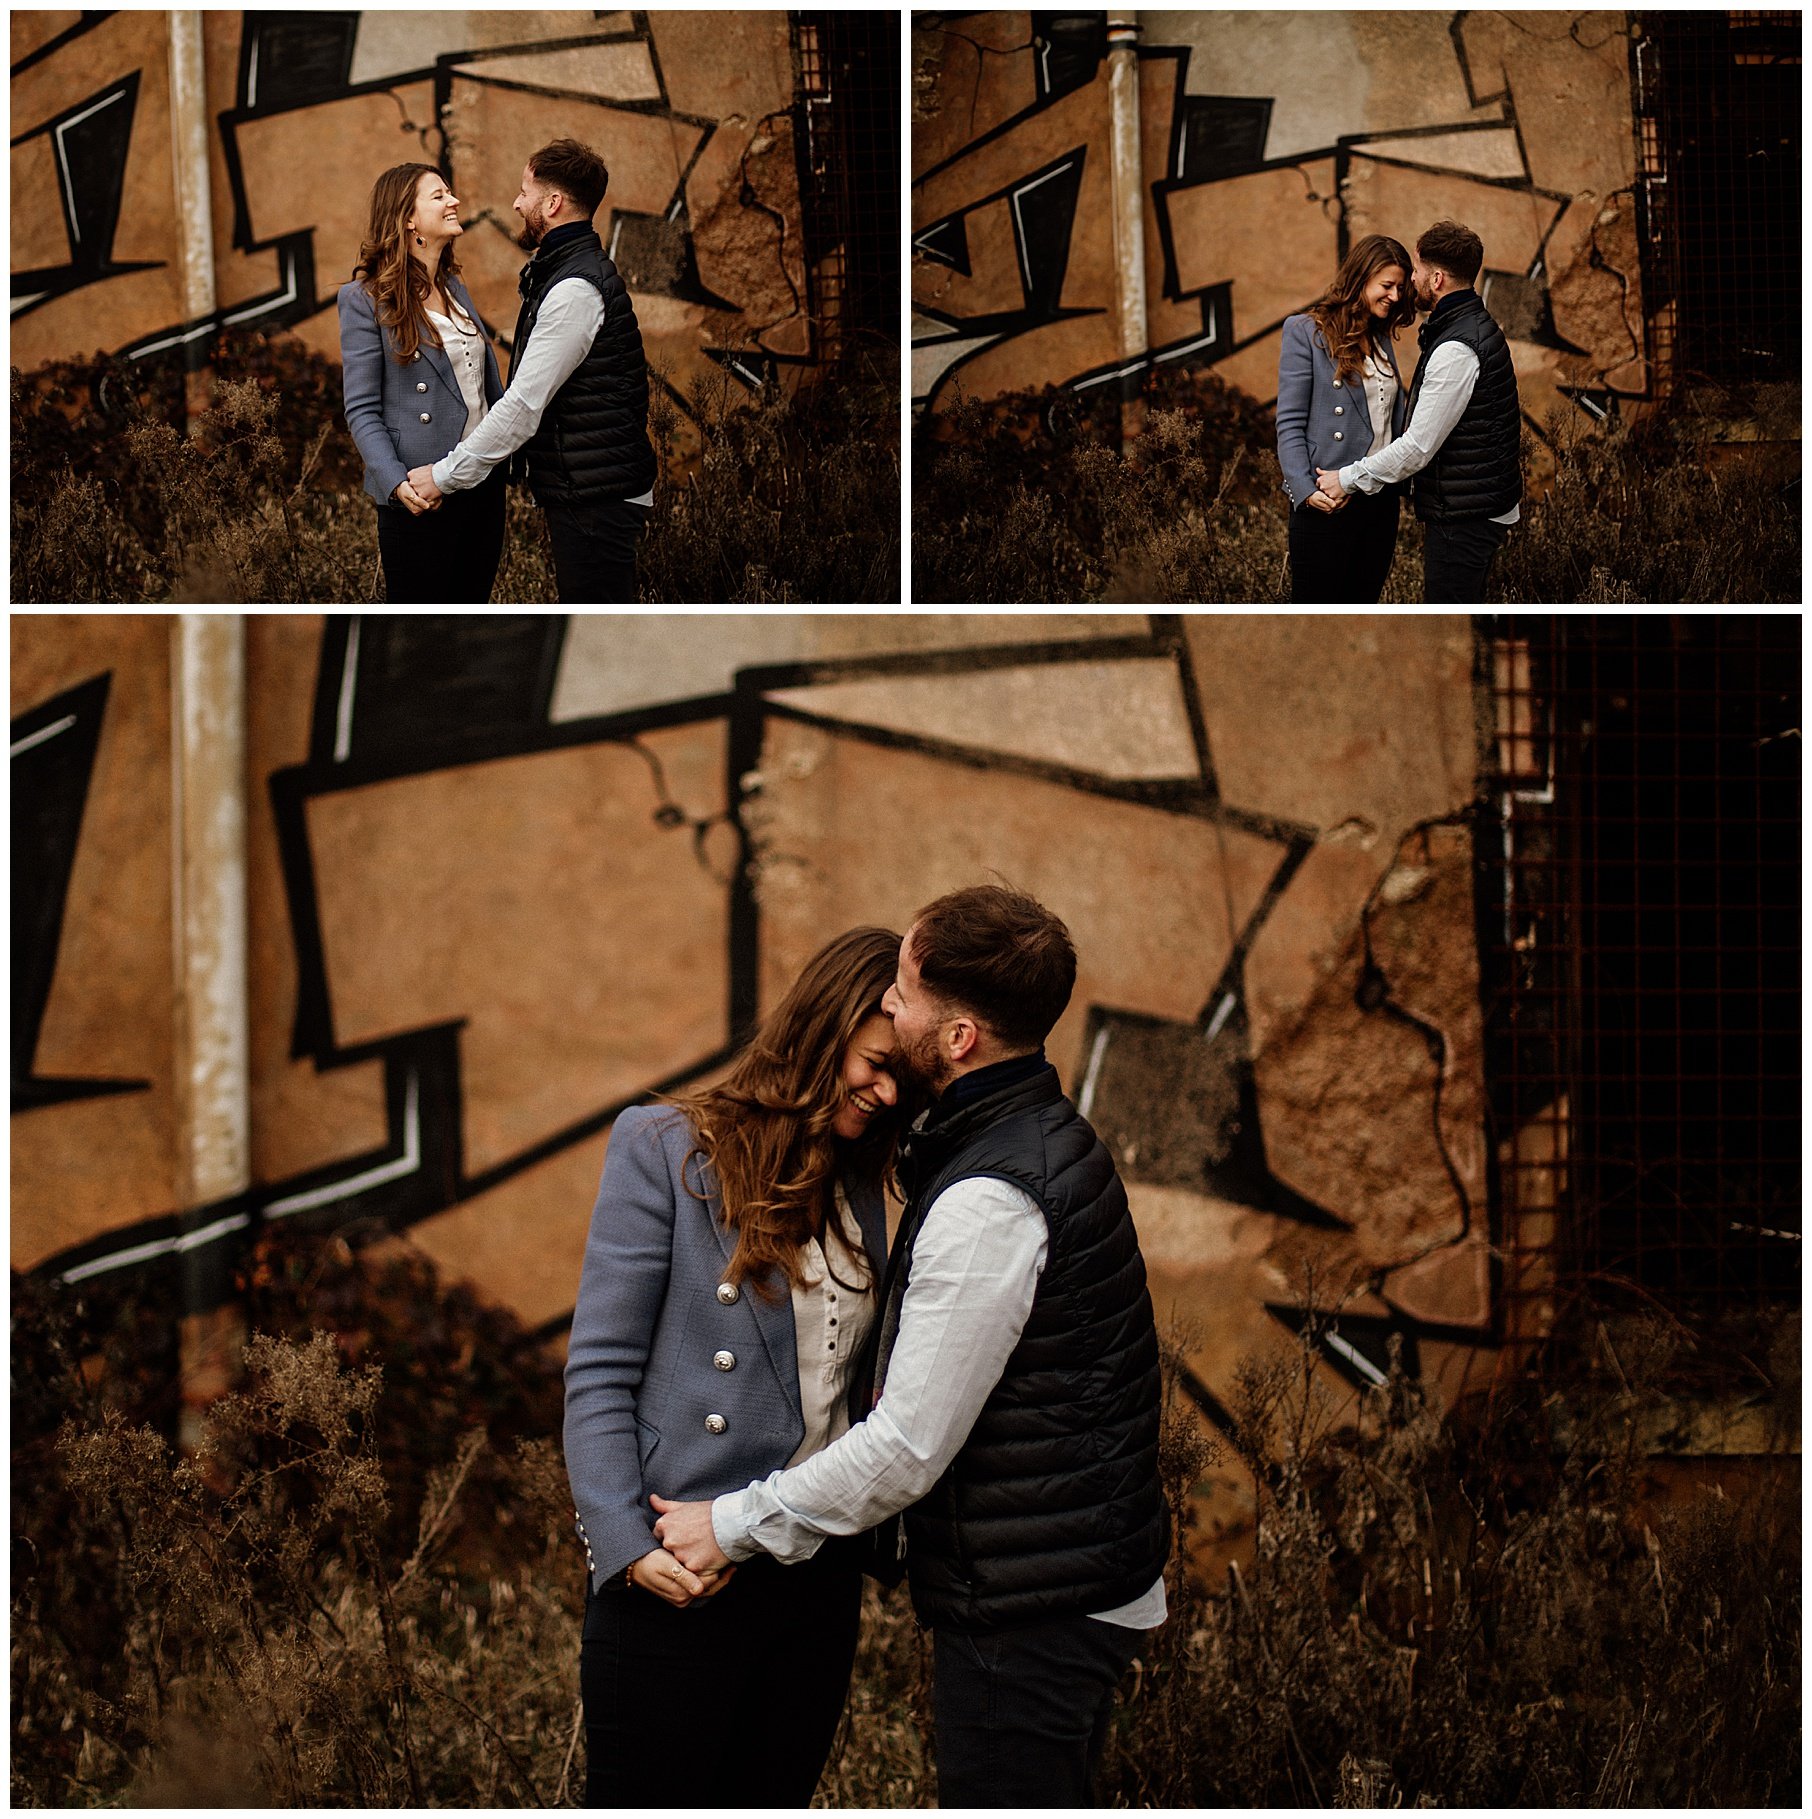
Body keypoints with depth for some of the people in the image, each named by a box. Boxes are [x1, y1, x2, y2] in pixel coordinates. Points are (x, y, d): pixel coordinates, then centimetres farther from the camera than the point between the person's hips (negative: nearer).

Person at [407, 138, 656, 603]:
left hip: (595, 497, -11)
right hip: (578, 491, 11)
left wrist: (446, 475, -15)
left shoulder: (576, 289, -18)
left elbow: (525, 404, -21)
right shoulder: (554, 273, 17)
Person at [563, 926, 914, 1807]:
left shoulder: (857, 1188, 13)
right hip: (679, 1578, -6)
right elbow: (598, 1374, -7)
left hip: (817, 1572, 6)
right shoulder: (667, 1149, -5)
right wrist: (627, 1544, -16)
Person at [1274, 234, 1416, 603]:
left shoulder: (1381, 338, 15)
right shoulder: (1305, 332, -5)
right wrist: (1306, 490, -20)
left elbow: (1396, 417, 16)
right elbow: (1290, 424, -9)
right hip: (1327, 504, -7)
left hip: (1380, 500, 7)